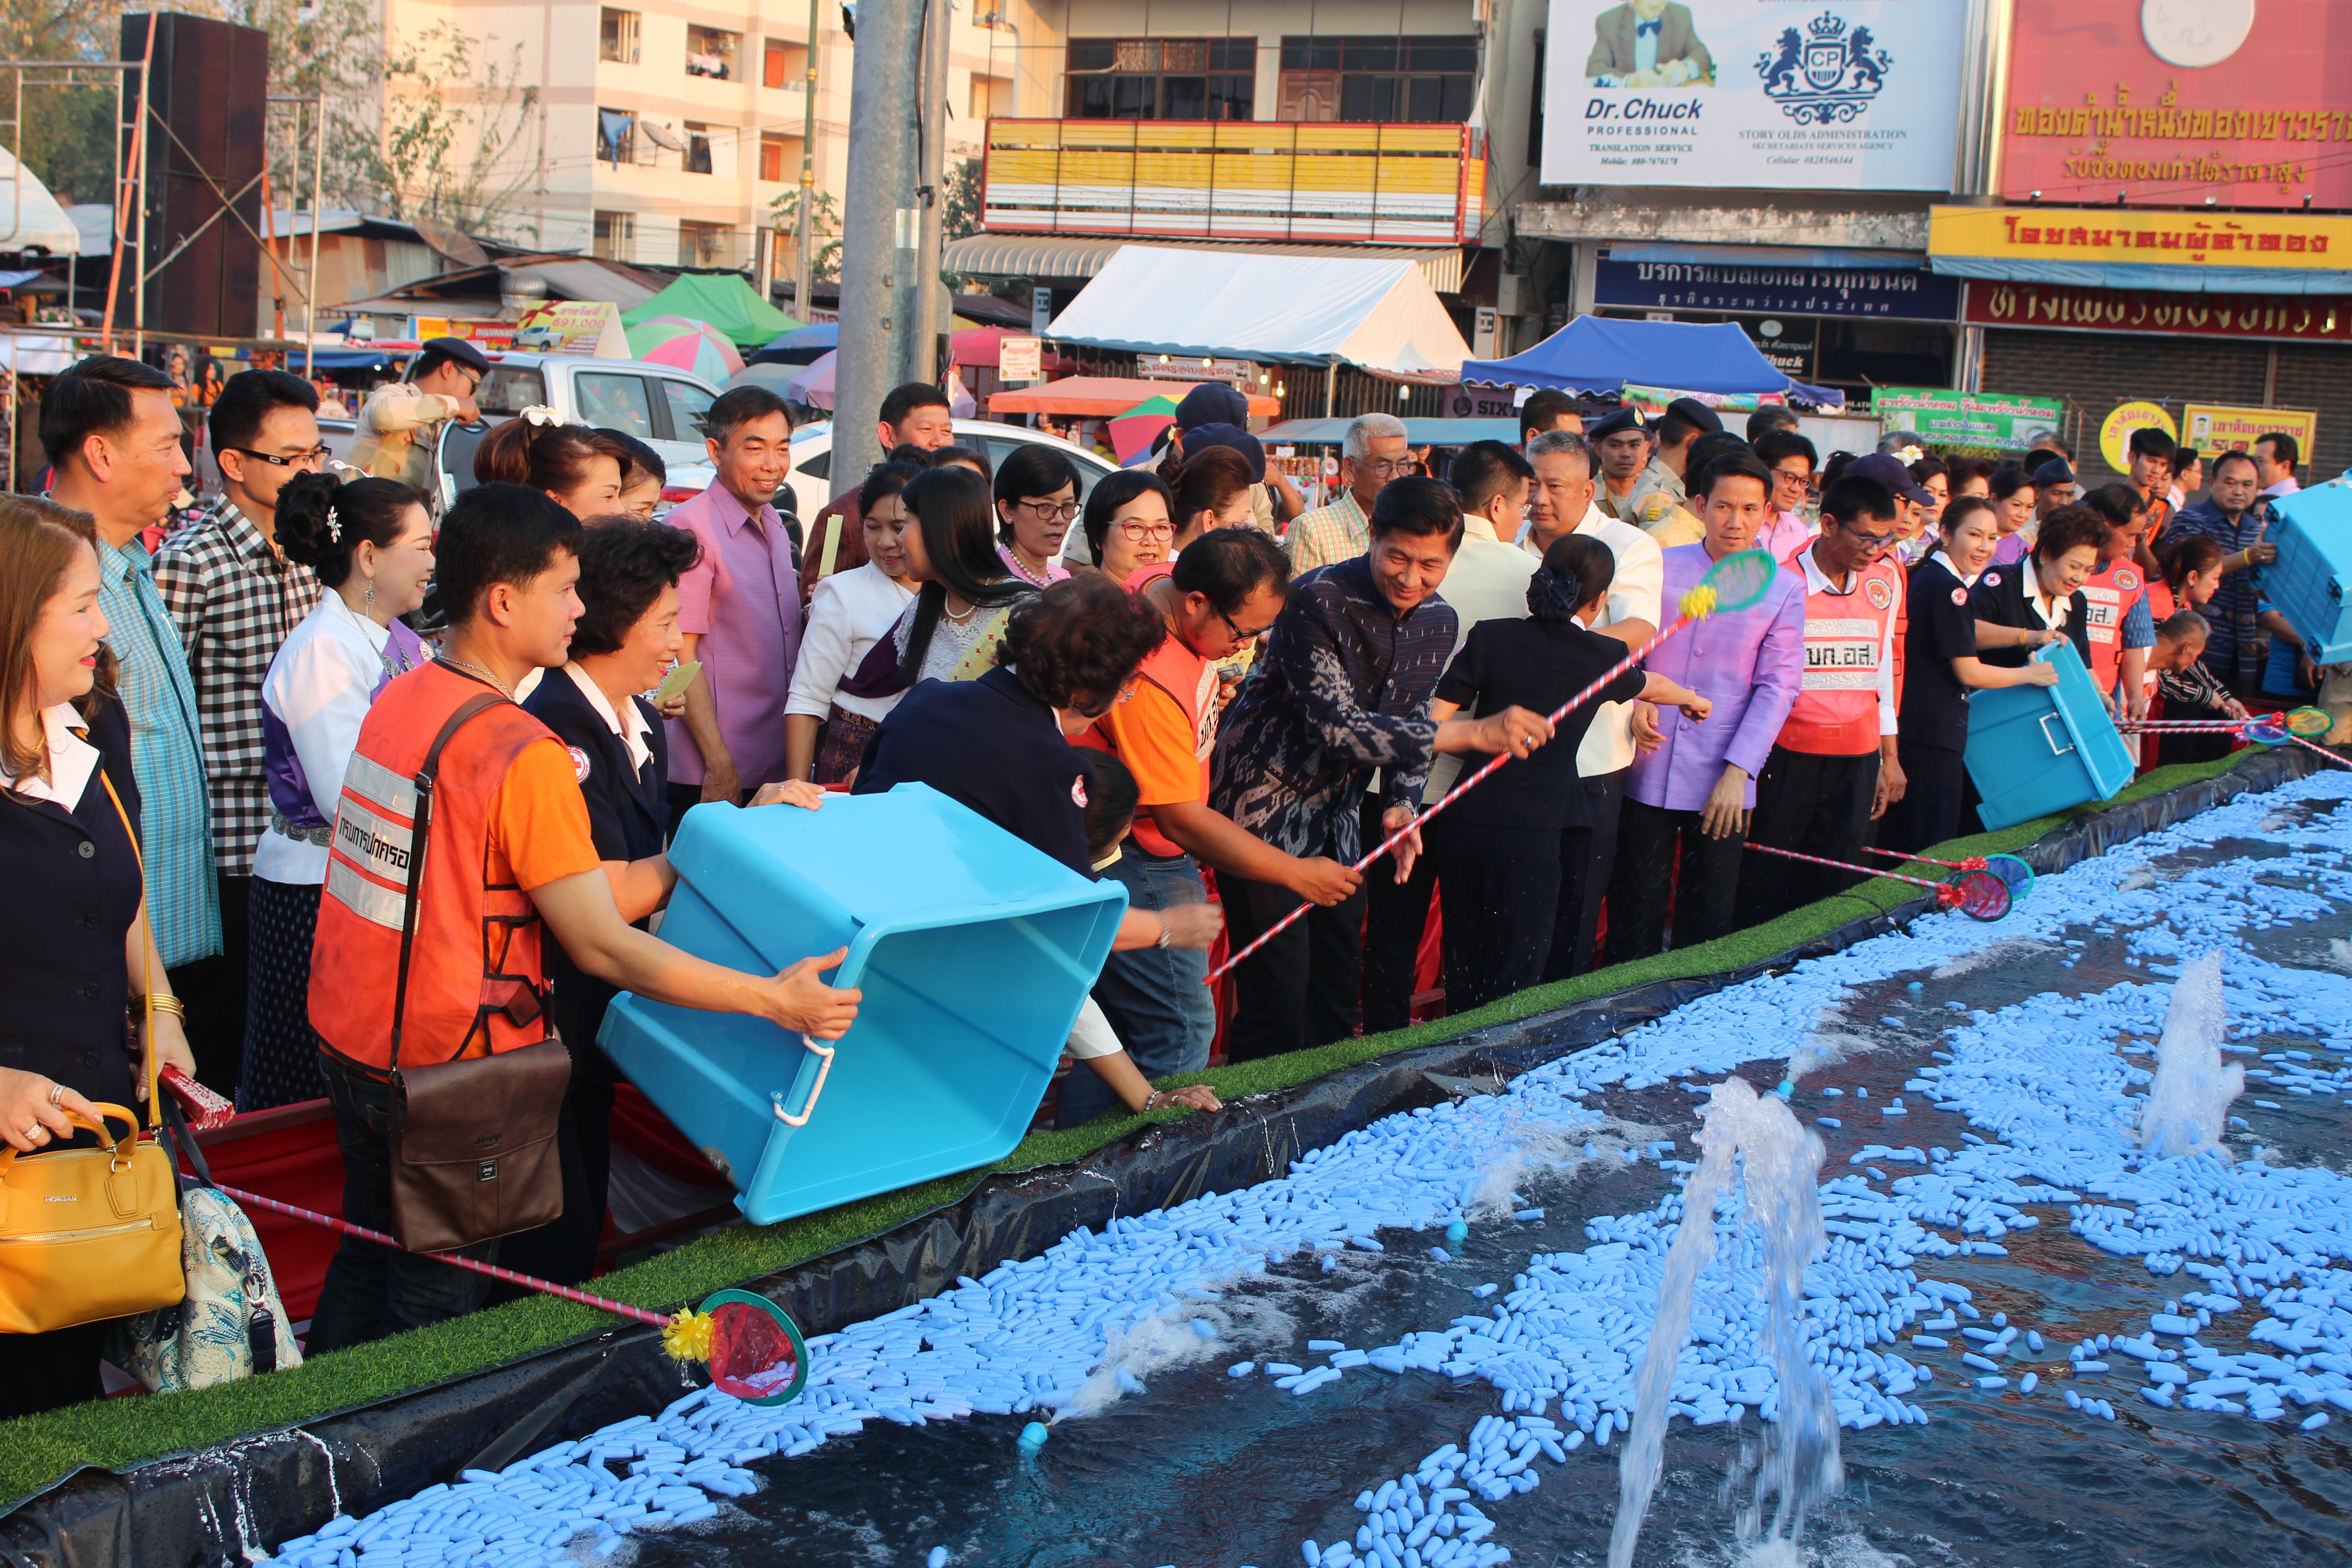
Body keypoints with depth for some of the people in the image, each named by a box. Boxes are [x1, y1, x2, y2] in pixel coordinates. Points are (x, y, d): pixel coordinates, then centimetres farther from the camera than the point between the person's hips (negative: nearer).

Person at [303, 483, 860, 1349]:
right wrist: (773, 999, -23)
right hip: (447, 1062, -8)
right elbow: (603, 947, -24)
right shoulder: (522, 751, -23)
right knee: (436, 1298, 8)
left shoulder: (398, 699, 4)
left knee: (366, 1256, 25)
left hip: (346, 1031, 8)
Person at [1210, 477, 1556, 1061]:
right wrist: (1474, 734, -34)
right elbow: (1337, 729, -31)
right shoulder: (1316, 602, -24)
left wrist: (1401, 804, -6)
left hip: (1336, 816, 7)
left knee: (1337, 990, 12)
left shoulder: (1438, 623, 0)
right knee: (1276, 1004, -8)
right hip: (1264, 811, -7)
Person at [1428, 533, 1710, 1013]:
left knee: (1463, 977, 14)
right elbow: (1650, 686, 26)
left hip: (1463, 825, 3)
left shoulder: (1490, 638, 2)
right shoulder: (1604, 657, 2)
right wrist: (1691, 699, 48)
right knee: (1509, 990, 5)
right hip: (1532, 834, -2)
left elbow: (1435, 726, -2)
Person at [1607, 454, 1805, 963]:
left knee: (1708, 920, 6)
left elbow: (1778, 686, -1)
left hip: (1723, 786, 0)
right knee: (1637, 910, 4)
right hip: (1647, 771, 0)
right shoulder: (1661, 568, 4)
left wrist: (1738, 772, -8)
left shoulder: (1784, 589, 2)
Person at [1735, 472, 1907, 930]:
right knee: (1766, 891, 0)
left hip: (1857, 761, 4)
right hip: (1788, 756, -4)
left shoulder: (1886, 582, 8)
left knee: (1829, 886, 5)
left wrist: (1889, 757, 17)